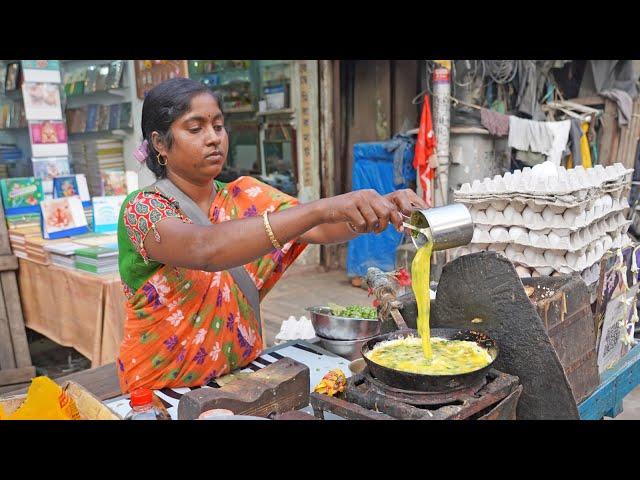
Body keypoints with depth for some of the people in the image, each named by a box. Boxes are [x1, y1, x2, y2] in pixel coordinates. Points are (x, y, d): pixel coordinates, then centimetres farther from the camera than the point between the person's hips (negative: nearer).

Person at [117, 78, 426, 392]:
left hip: (243, 376, 4)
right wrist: (324, 207, -39)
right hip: (166, 388, -3)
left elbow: (320, 230, -13)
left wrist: (383, 206, -31)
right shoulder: (142, 209, -13)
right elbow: (205, 249, -33)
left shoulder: (246, 197, 1)